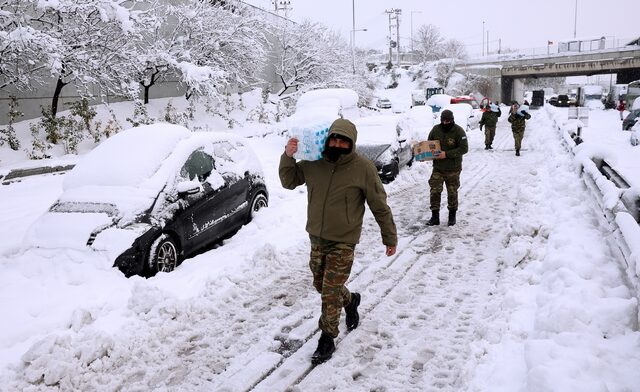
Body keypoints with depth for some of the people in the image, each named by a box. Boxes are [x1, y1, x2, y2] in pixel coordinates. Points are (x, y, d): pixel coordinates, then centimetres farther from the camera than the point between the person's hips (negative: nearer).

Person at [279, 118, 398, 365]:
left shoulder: (363, 168, -13)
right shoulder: (313, 163, -4)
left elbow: (380, 206, -6)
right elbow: (289, 181, 8)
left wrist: (390, 238, 0)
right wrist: (288, 156, -10)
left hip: (343, 242, -5)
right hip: (317, 238, 5)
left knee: (330, 293, -5)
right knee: (321, 286, 19)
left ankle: (327, 340, 15)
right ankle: (350, 300, 49)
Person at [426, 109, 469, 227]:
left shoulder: (458, 131, -11)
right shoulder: (435, 129, 0)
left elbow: (464, 148, -16)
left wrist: (447, 154, -23)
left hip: (453, 168, -3)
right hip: (437, 167, 3)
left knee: (452, 192, 9)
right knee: (434, 191, -2)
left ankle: (452, 216, 26)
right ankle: (435, 216, 9)